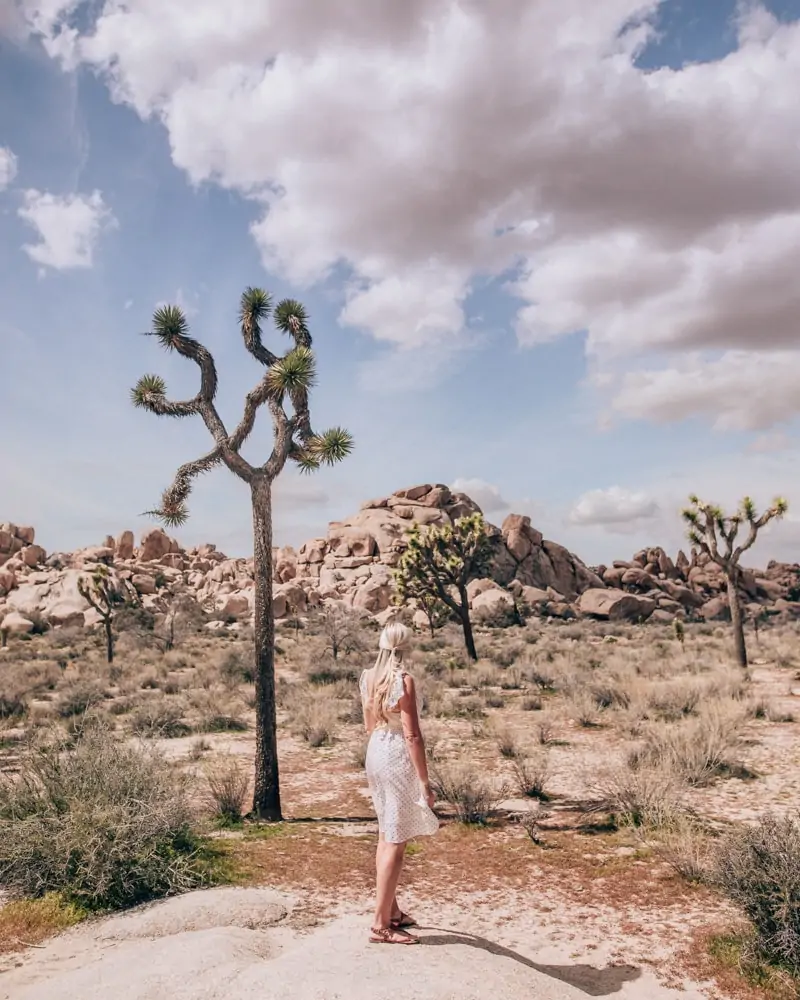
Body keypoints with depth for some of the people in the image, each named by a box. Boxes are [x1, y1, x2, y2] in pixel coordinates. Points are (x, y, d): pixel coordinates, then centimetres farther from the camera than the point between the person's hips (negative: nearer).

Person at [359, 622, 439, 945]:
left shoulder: (368, 677, 5)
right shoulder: (403, 679, -18)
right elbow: (412, 735, -19)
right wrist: (424, 781, -15)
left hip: (375, 752, 8)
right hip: (399, 757, -8)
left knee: (386, 836, 19)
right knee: (396, 842, 0)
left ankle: (391, 910, 32)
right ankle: (381, 925, 6)